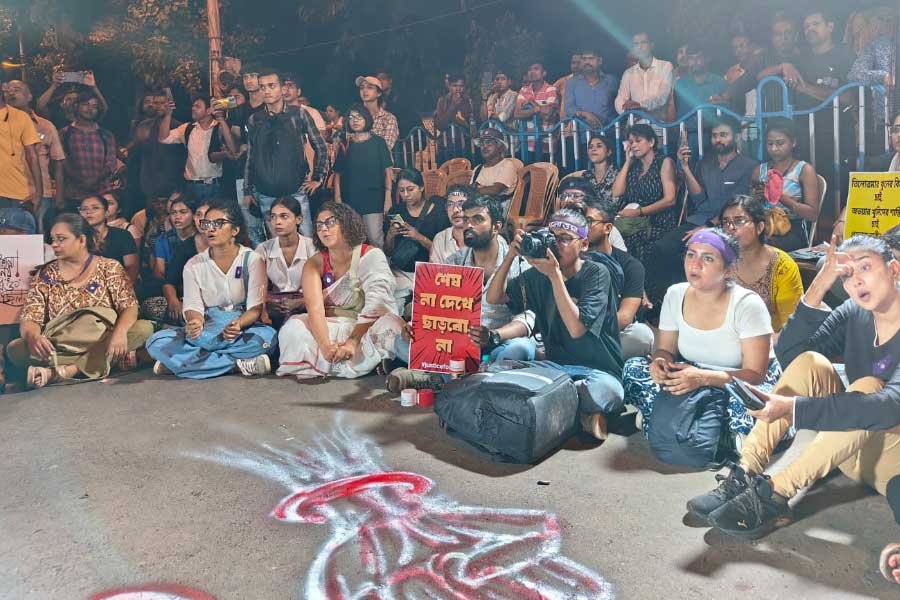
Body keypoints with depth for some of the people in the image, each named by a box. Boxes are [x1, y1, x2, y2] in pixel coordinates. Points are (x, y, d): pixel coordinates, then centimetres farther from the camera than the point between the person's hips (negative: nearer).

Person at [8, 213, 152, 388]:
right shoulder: (45, 275, 8)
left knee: (144, 328, -28)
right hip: (58, 348, 1)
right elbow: (29, 318, 1)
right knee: (14, 349, -25)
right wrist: (33, 337, -25)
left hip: (104, 344, -1)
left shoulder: (109, 267, 3)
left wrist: (120, 331, -30)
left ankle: (67, 370, -29)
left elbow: (129, 307, -7)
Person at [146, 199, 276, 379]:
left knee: (268, 337, -36)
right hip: (207, 329, 3)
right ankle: (238, 364, -25)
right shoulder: (194, 265, 4)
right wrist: (195, 322, -29)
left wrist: (238, 325, -31)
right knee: (156, 342, -22)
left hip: (243, 327, -2)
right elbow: (193, 307, -3)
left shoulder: (252, 260, -2)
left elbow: (255, 307, -8)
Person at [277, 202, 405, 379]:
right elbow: (315, 309, -17)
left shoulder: (371, 255, -6)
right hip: (330, 328, 2)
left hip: (367, 328, -2)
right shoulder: (314, 265, 0)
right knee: (293, 328, -24)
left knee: (388, 327, -34)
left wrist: (353, 342, -33)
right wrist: (326, 346, -36)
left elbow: (376, 305, -20)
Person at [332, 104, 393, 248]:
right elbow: (338, 173, 10)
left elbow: (388, 170, 1)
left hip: (374, 198, -3)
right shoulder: (345, 145, 11)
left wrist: (388, 196, -7)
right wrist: (337, 197, -1)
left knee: (375, 239, -10)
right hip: (350, 200, 3)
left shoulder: (378, 142, 4)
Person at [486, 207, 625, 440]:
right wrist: (510, 256, -9)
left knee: (607, 391, -38)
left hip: (597, 370, -4)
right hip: (555, 365, 5)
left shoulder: (596, 274, -9)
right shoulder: (538, 274, 7)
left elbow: (576, 328, -21)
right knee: (496, 369, -16)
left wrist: (555, 275, -24)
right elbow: (493, 297, 4)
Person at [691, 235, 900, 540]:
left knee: (868, 386, -32)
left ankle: (774, 493, -32)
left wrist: (792, 408, -42)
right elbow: (787, 353, -12)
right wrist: (818, 287, -23)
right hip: (851, 443, 5)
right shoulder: (854, 314, -2)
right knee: (810, 363, -18)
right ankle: (745, 475, -24)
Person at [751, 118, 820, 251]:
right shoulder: (759, 170, 15)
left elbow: (813, 214, -6)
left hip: (793, 231, -3)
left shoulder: (805, 170, 3)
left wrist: (781, 197, -18)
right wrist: (757, 196, -10)